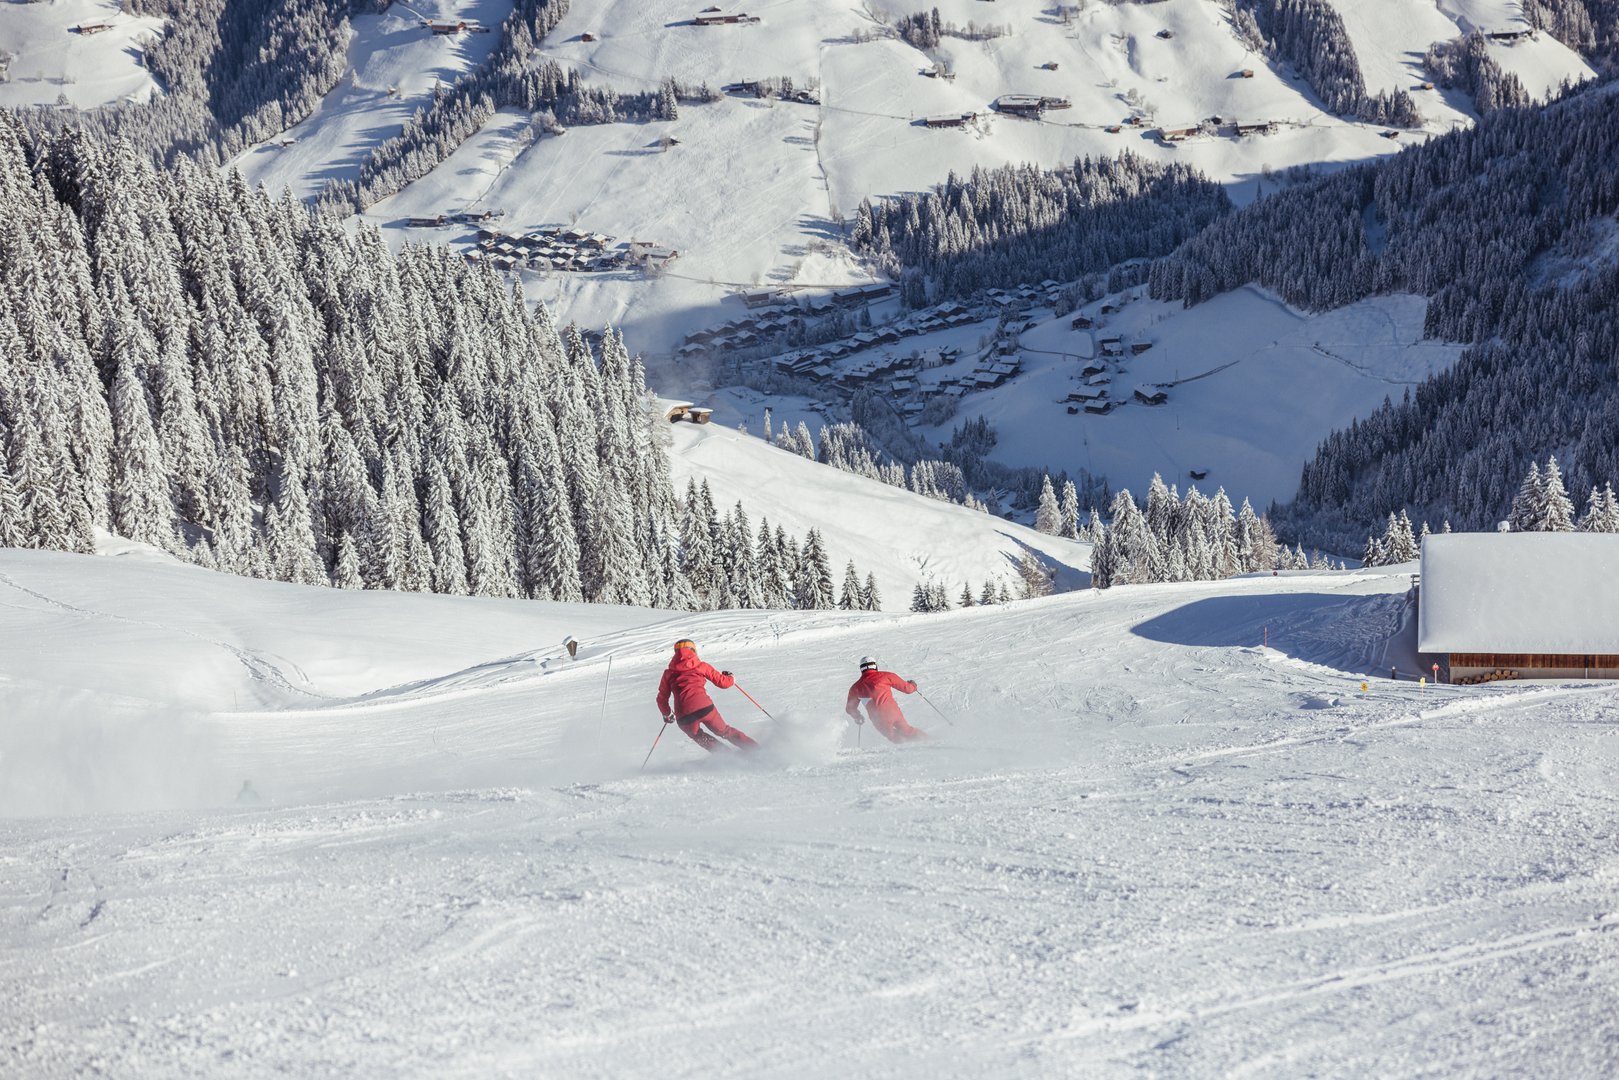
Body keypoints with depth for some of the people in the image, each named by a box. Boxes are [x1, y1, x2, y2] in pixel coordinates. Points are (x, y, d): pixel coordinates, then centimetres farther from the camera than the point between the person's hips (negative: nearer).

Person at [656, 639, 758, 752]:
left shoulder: (668, 673, 16)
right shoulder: (701, 666, 12)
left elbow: (662, 699, 19)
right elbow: (723, 683, 14)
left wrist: (667, 714, 38)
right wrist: (731, 679, 38)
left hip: (684, 716, 1)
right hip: (704, 707, -1)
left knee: (701, 738, 27)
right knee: (725, 732, 20)